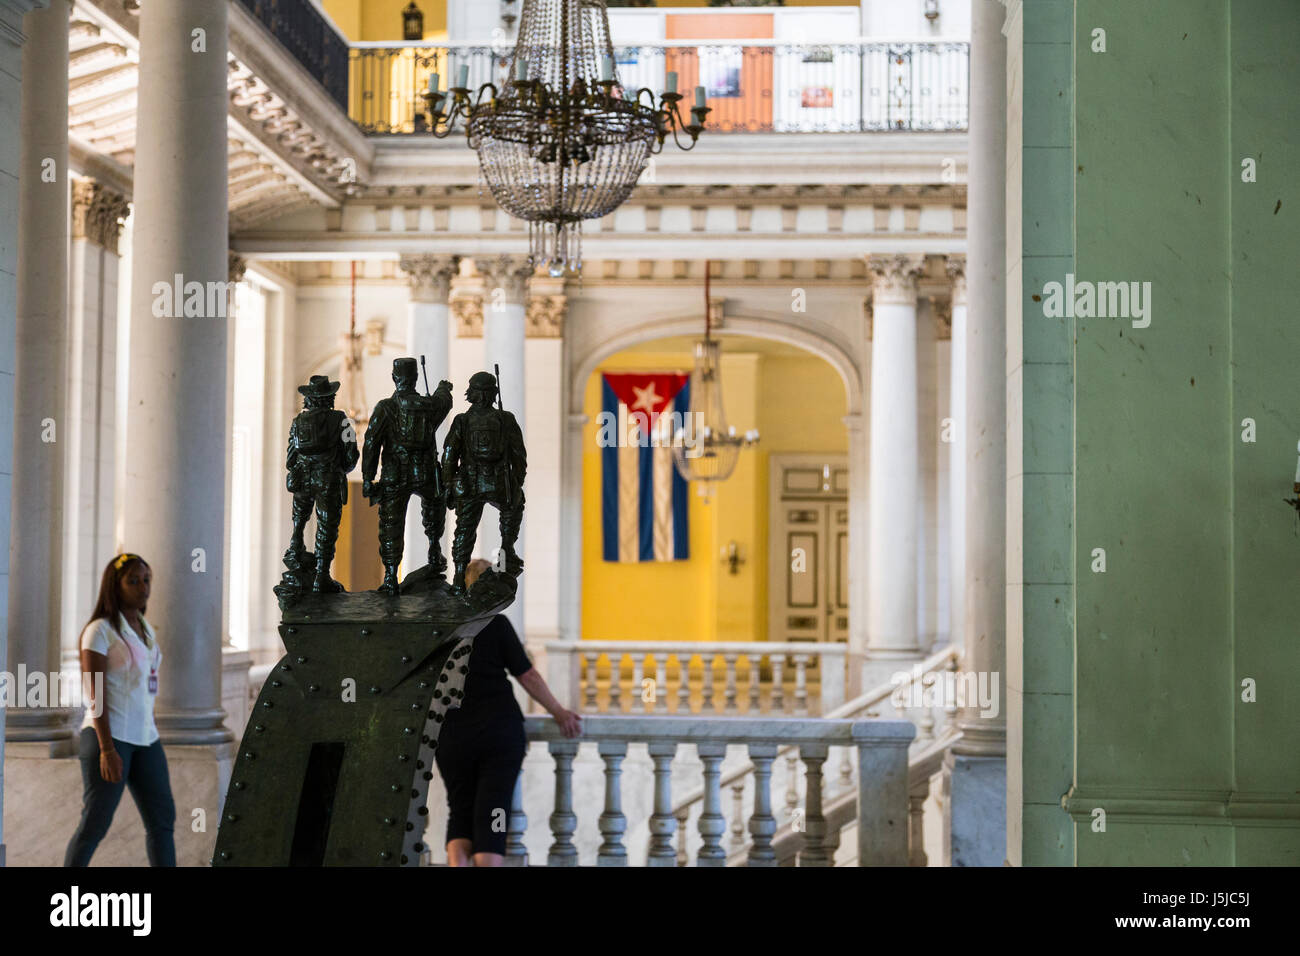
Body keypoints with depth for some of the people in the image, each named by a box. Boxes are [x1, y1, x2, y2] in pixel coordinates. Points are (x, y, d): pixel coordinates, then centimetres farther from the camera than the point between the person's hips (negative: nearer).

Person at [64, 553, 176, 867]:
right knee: (95, 824, -5)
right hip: (109, 735, -8)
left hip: (145, 736, 8)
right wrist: (107, 749, -20)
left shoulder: (146, 630, 15)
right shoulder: (101, 630, -7)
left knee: (162, 819, 6)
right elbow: (97, 695, -14)